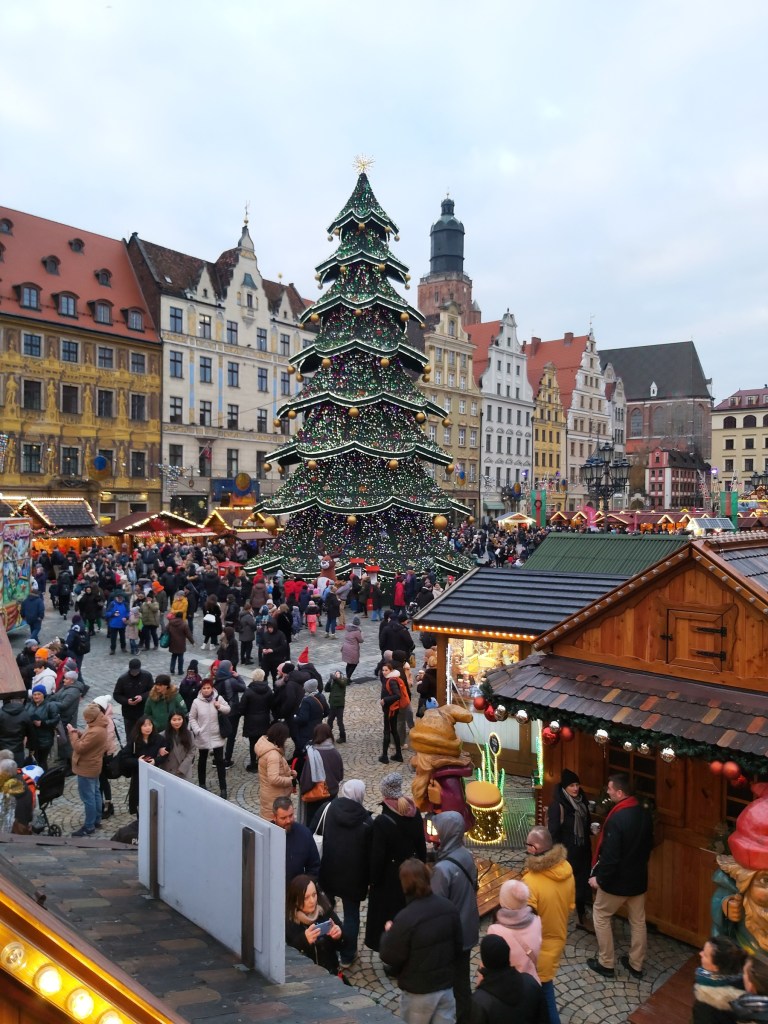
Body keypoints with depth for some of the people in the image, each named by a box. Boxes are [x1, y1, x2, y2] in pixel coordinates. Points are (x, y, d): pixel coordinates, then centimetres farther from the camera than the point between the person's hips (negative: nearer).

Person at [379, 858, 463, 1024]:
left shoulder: (405, 918, -27)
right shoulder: (449, 907, -7)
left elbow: (389, 956, -16)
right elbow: (458, 946, 5)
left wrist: (387, 932, 1)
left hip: (418, 991, -4)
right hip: (446, 986, 4)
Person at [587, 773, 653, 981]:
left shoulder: (617, 818, -29)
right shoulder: (643, 813, -4)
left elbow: (610, 855, -27)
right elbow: (648, 844, 10)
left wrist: (599, 877, -13)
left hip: (618, 879, -7)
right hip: (639, 877, 7)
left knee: (600, 916, 13)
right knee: (638, 920, 19)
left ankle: (605, 964, 20)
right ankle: (636, 965, 32)